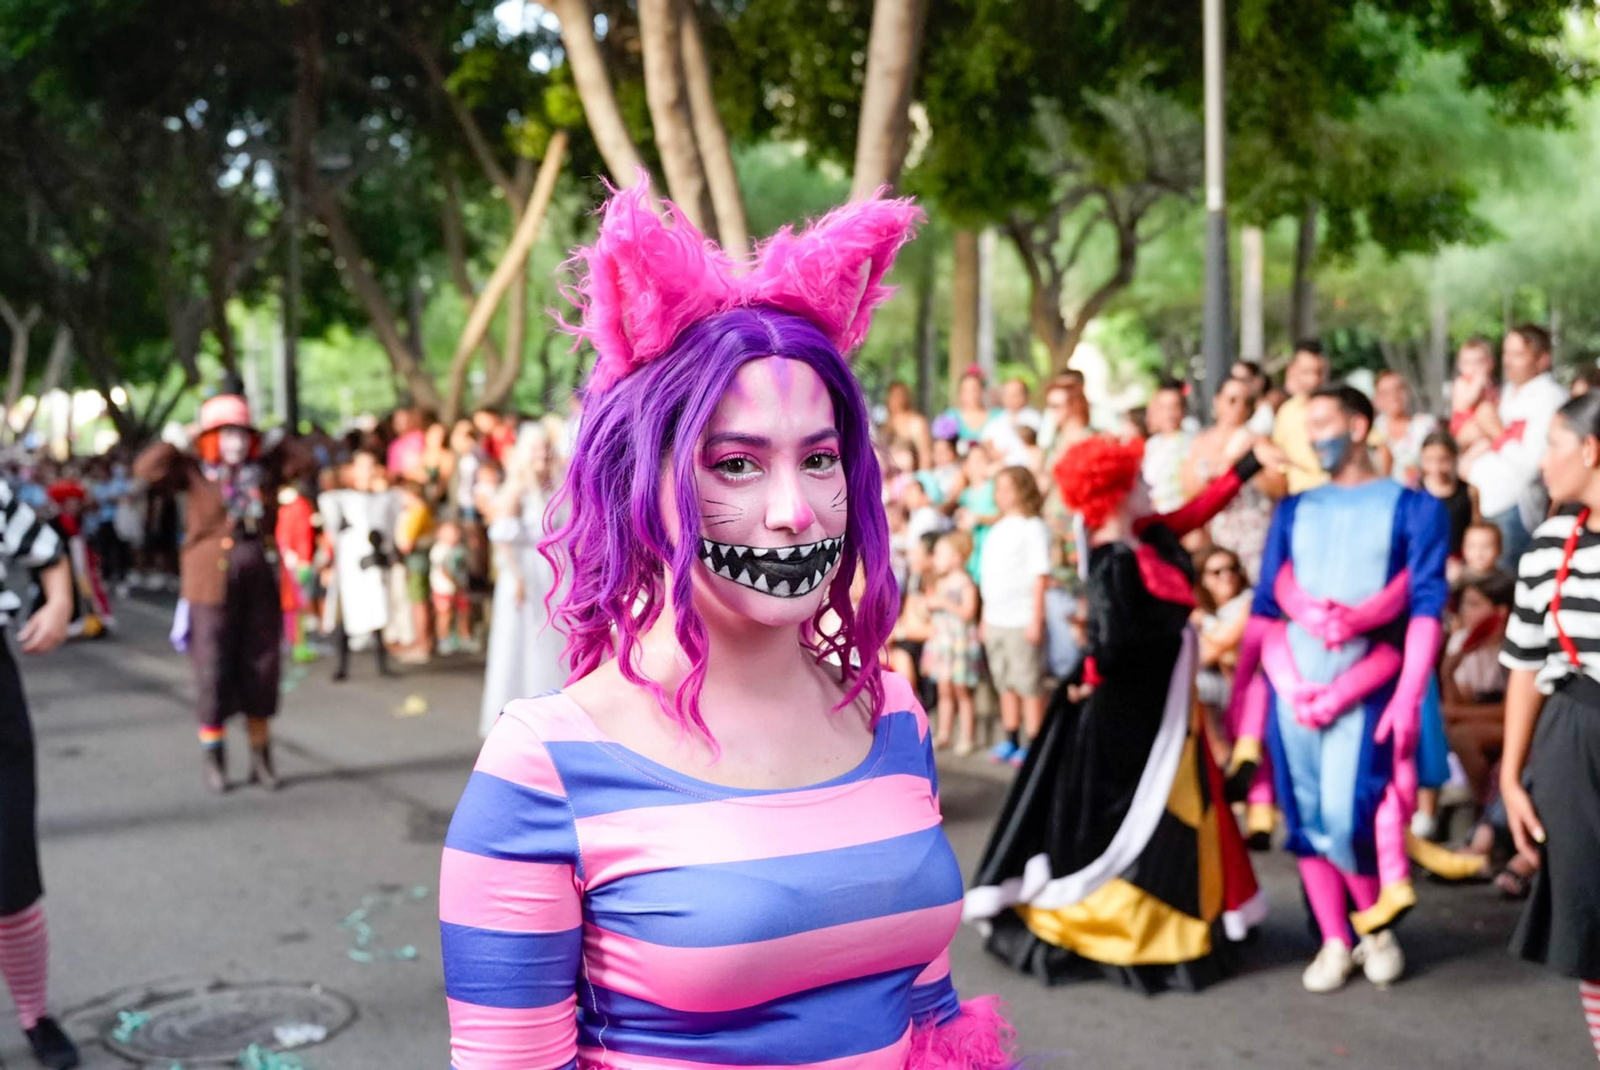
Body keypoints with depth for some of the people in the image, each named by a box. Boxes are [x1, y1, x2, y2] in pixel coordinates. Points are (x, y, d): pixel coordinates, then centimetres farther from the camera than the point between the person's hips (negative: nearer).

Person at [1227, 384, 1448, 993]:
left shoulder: (1413, 507, 1)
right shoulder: (1294, 510, 12)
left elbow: (1427, 605, -6)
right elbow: (1265, 605, 10)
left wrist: (1409, 694, -15)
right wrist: (1241, 686, 0)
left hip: (1363, 688, -4)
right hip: (1292, 686, 4)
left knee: (1346, 818, -11)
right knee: (1305, 819, 5)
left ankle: (1378, 928, 15)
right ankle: (1334, 943, 19)